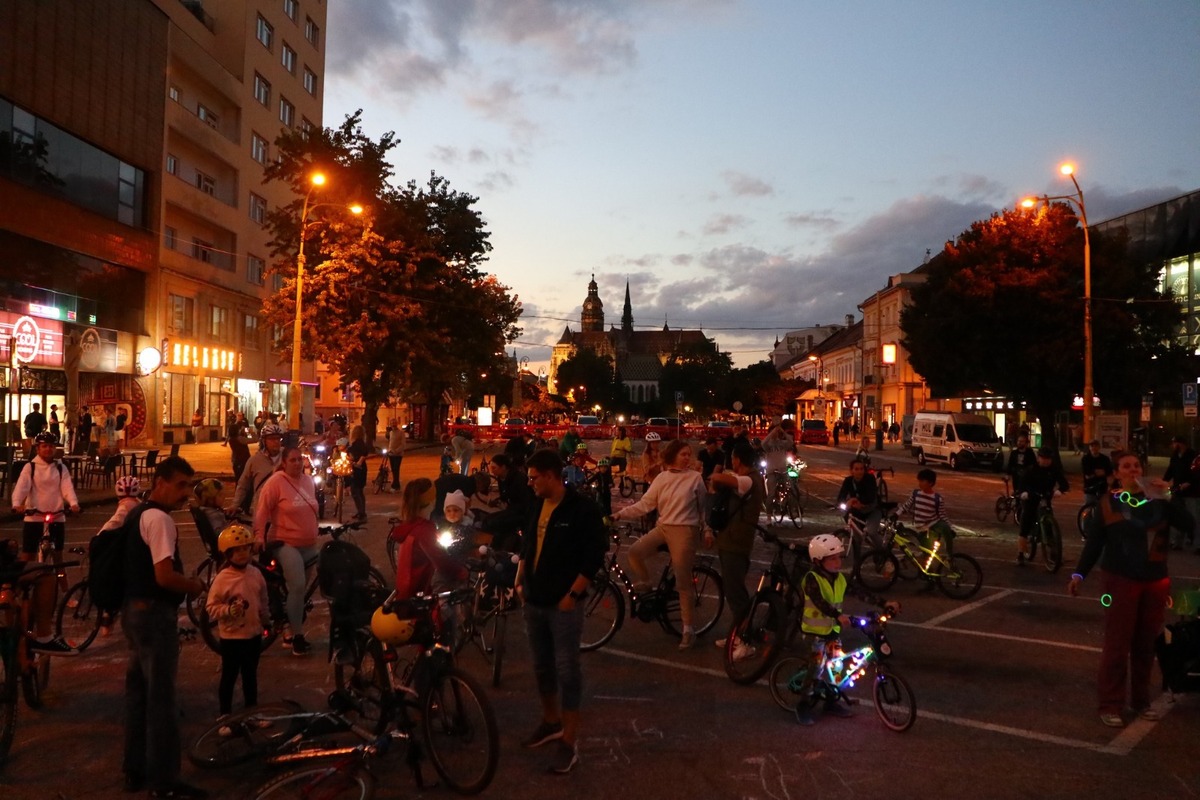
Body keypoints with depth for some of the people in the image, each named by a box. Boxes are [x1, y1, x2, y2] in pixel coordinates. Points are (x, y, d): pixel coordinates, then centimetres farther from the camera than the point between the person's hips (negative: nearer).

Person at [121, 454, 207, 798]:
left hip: (134, 609, 10)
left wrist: (185, 583, 14)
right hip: (154, 613, -10)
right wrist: (195, 585, -8)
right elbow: (165, 576, -25)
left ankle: (135, 770, 30)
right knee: (162, 698, -3)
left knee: (138, 691, 18)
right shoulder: (159, 519, -18)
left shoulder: (137, 514, 13)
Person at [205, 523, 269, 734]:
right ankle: (225, 718, 18)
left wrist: (266, 620, 13)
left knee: (250, 674, 18)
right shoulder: (222, 578, -16)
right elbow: (211, 608, -15)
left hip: (254, 634, 5)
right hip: (232, 637, -5)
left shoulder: (256, 574, 0)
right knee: (229, 677, 6)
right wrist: (228, 610, -30)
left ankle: (252, 711, 32)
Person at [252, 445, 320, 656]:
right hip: (286, 544, -7)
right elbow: (262, 509, -13)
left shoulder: (309, 480, 6)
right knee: (297, 587, -16)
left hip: (310, 544, 7)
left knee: (302, 587, 14)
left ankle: (290, 632, 27)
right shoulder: (276, 481, -13)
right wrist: (259, 535, -18)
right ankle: (296, 635, -2)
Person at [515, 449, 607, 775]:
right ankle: (551, 722, 36)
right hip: (534, 601, 7)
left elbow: (595, 556, -15)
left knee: (567, 671, -1)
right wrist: (520, 582, 10)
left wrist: (572, 594, -16)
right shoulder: (536, 506, 6)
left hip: (563, 604, -7)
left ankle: (569, 741, 10)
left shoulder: (582, 509, -14)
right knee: (542, 667, 18)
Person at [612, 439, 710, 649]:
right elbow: (645, 504, 1)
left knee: (683, 581, -2)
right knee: (635, 552, -17)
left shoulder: (695, 477, -3)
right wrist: (620, 514, -8)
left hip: (685, 531, -4)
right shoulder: (662, 478, 5)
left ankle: (688, 629, 9)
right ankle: (644, 583, 13)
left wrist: (708, 530, -2)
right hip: (663, 527, 4)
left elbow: (704, 507, 4)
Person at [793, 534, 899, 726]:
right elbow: (819, 602, -35)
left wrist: (884, 603, -15)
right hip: (814, 630, -7)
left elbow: (860, 592, -4)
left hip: (833, 629, 7)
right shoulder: (812, 578, -20)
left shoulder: (839, 579, 2)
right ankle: (804, 705, 5)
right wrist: (838, 616, -49)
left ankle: (832, 701, 27)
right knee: (816, 667, -9)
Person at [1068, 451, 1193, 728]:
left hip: (1156, 582, 3)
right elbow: (1094, 542, 0)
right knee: (1117, 645, -1)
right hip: (1120, 581, -3)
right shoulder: (1107, 503, -2)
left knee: (1146, 644, 11)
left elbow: (1189, 525, -7)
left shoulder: (1157, 500, 4)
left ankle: (1141, 700, 25)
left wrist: (1168, 497, -16)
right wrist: (1079, 574, -8)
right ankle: (1110, 705, 7)